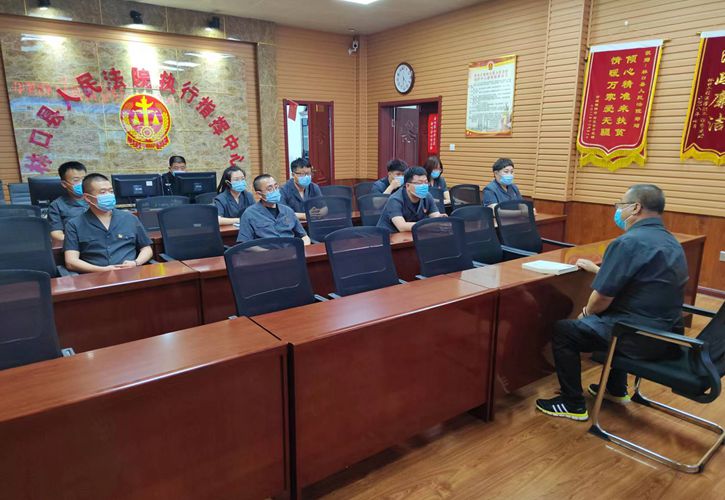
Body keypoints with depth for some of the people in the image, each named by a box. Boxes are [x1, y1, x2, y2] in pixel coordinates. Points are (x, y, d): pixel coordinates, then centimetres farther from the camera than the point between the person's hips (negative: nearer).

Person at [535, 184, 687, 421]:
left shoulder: (628, 242, -19)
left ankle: (573, 404, 12)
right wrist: (597, 268, 31)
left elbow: (602, 298, -18)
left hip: (641, 337, -9)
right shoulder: (670, 241, 10)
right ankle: (616, 389, 40)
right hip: (667, 333, 10)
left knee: (563, 330, 3)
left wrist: (586, 313, 2)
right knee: (608, 316, 34)